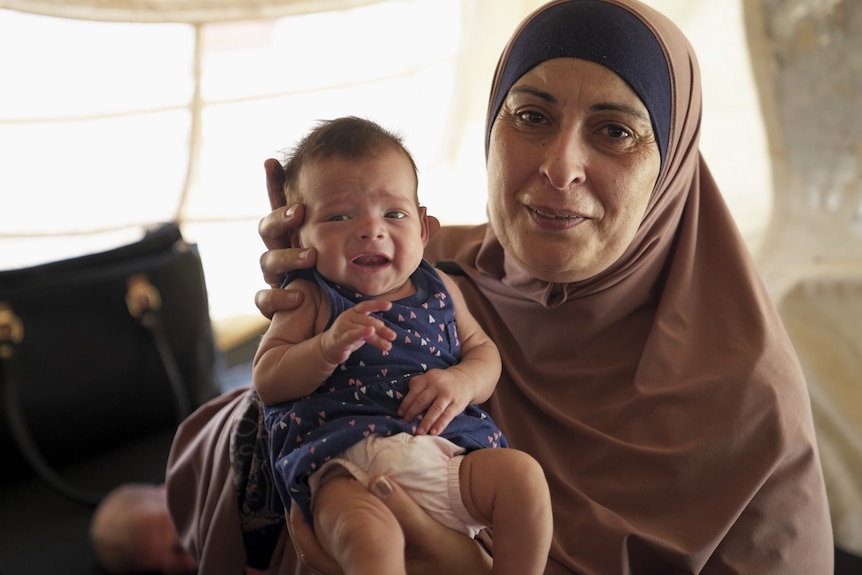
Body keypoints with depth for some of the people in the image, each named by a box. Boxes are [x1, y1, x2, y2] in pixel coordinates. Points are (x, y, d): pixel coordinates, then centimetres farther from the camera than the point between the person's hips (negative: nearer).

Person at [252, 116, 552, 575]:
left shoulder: (438, 290, 20)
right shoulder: (310, 298, 10)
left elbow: (483, 350, 23)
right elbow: (266, 380, 2)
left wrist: (463, 382, -3)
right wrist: (329, 346, -17)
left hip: (448, 452, 5)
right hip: (346, 467, -5)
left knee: (523, 476, -20)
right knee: (366, 535, -37)